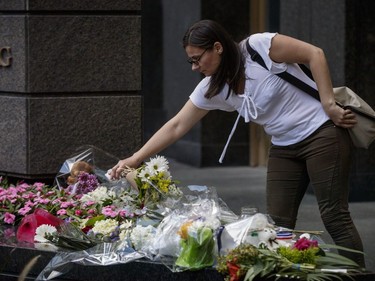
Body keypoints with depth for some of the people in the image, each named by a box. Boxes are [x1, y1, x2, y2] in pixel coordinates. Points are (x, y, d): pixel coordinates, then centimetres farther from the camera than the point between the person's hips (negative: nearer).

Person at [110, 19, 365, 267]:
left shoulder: (259, 46, -17)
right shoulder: (213, 90, 2)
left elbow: (315, 54, -15)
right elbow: (176, 127, 6)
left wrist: (329, 104, -18)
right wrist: (135, 159, 3)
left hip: (322, 133, -7)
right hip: (284, 147, 7)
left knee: (334, 216, -9)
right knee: (278, 223, -1)